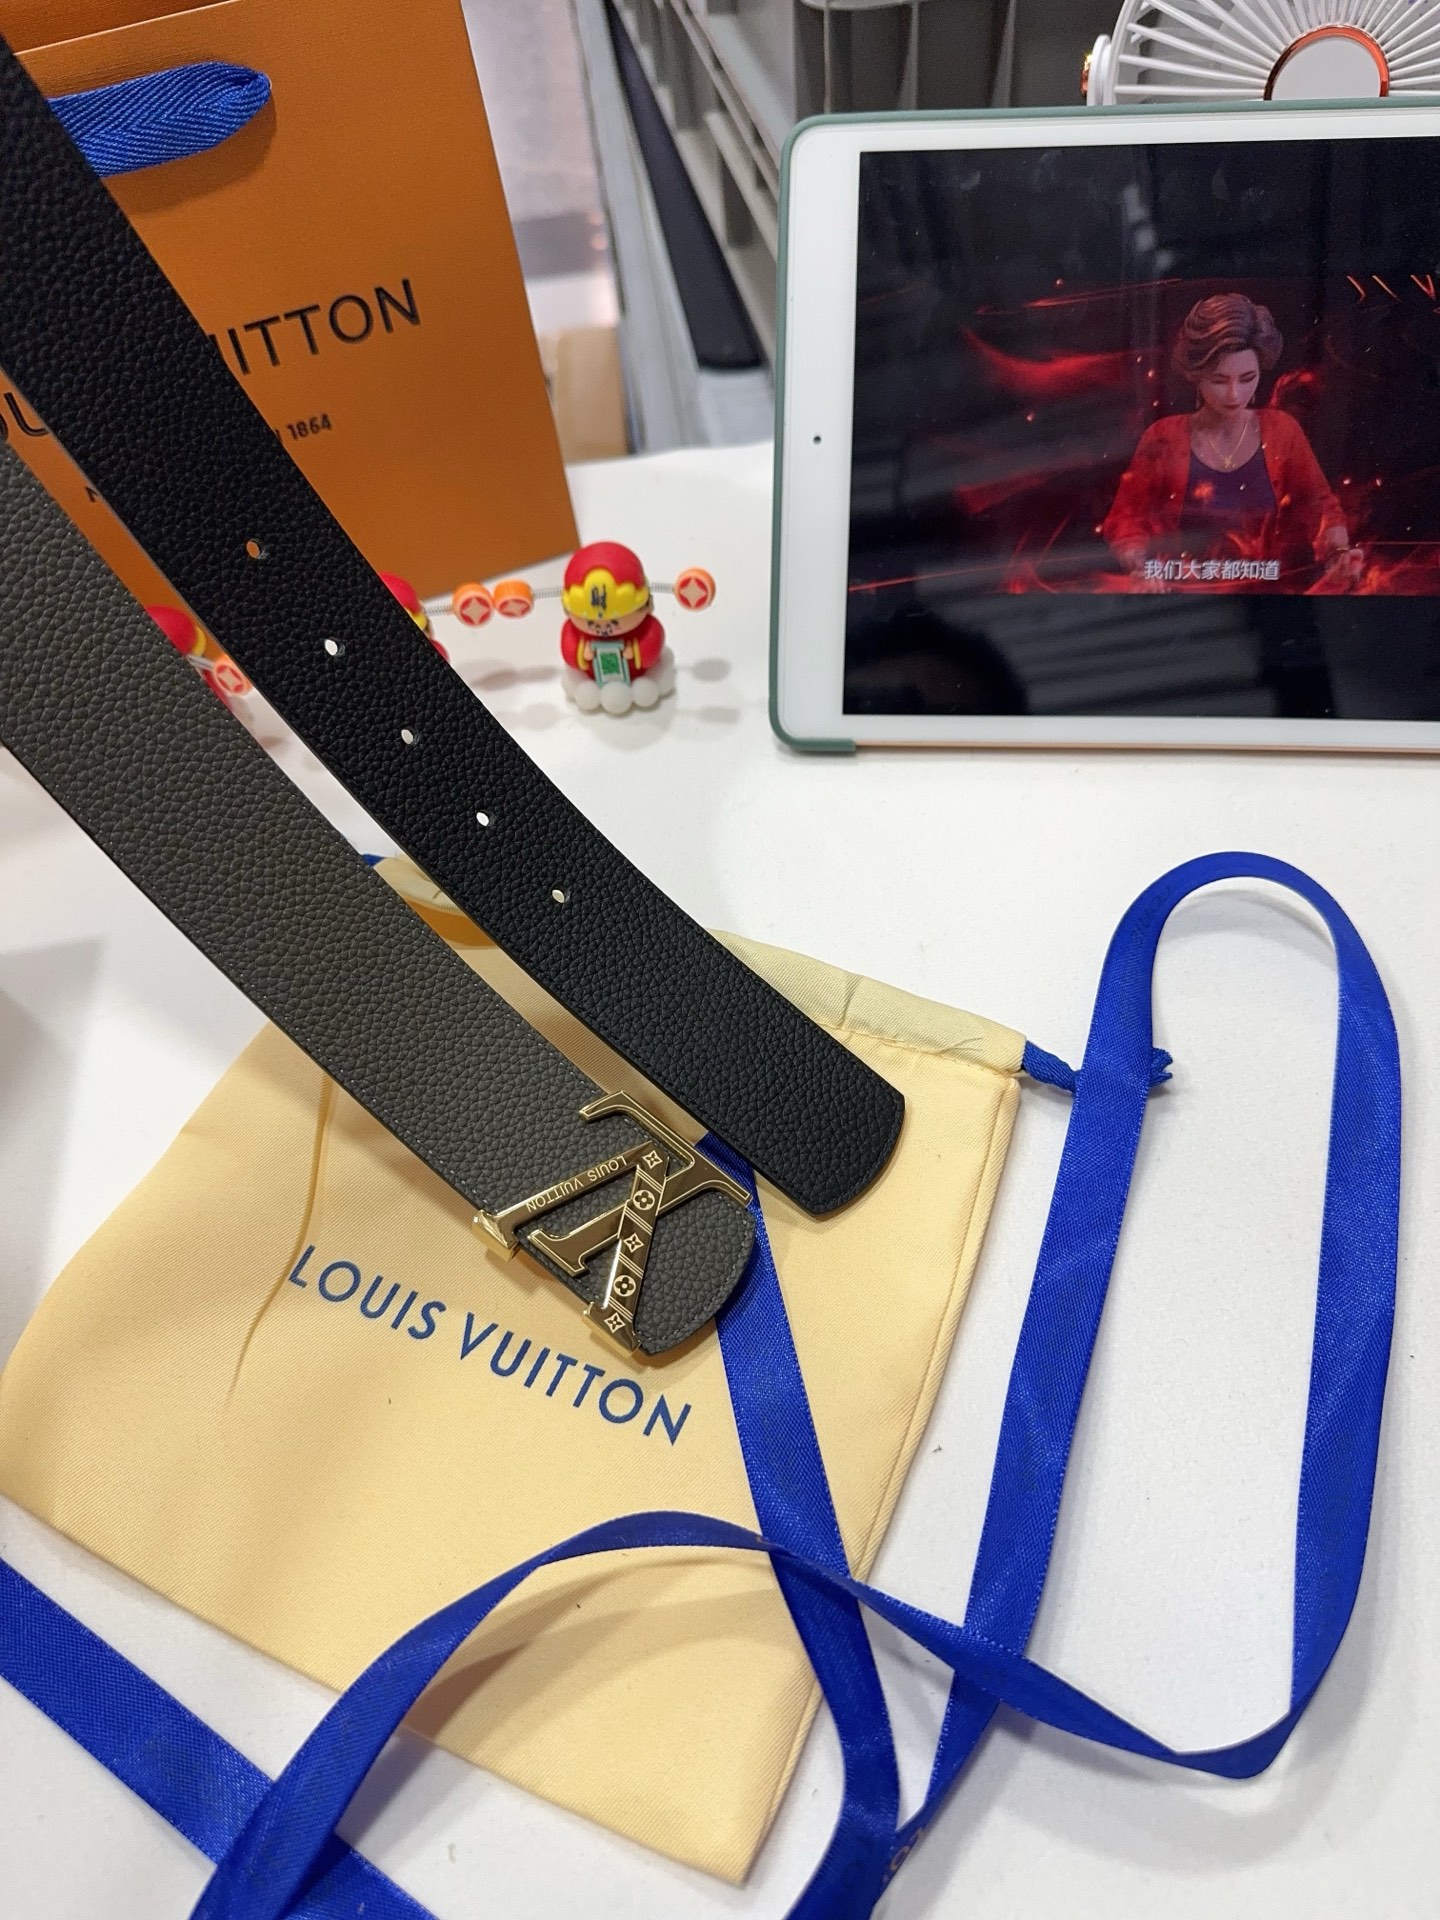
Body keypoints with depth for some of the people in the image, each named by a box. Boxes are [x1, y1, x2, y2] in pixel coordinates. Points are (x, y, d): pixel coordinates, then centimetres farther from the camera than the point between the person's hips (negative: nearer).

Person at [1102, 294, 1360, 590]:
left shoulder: (1281, 431, 3)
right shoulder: (1164, 439, -2)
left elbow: (1318, 505, 6)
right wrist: (1140, 568, -21)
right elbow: (1125, 519, -1)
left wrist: (1339, 552, -14)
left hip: (1264, 590, 1)